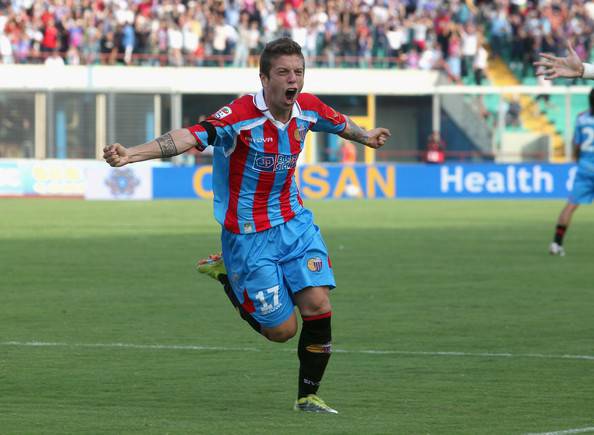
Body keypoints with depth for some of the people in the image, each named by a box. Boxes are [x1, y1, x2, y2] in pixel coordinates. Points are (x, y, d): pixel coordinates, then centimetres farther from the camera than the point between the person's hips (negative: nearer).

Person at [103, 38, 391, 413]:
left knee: (318, 305, -10)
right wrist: (131, 153, -52)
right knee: (282, 329, -1)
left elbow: (340, 123, 20)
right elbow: (192, 136, -38)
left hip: (294, 223, 5)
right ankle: (226, 275, 25)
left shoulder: (307, 108, -4)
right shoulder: (241, 116, -24)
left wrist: (366, 137, 40)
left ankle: (308, 396, 10)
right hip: (248, 236, -5)